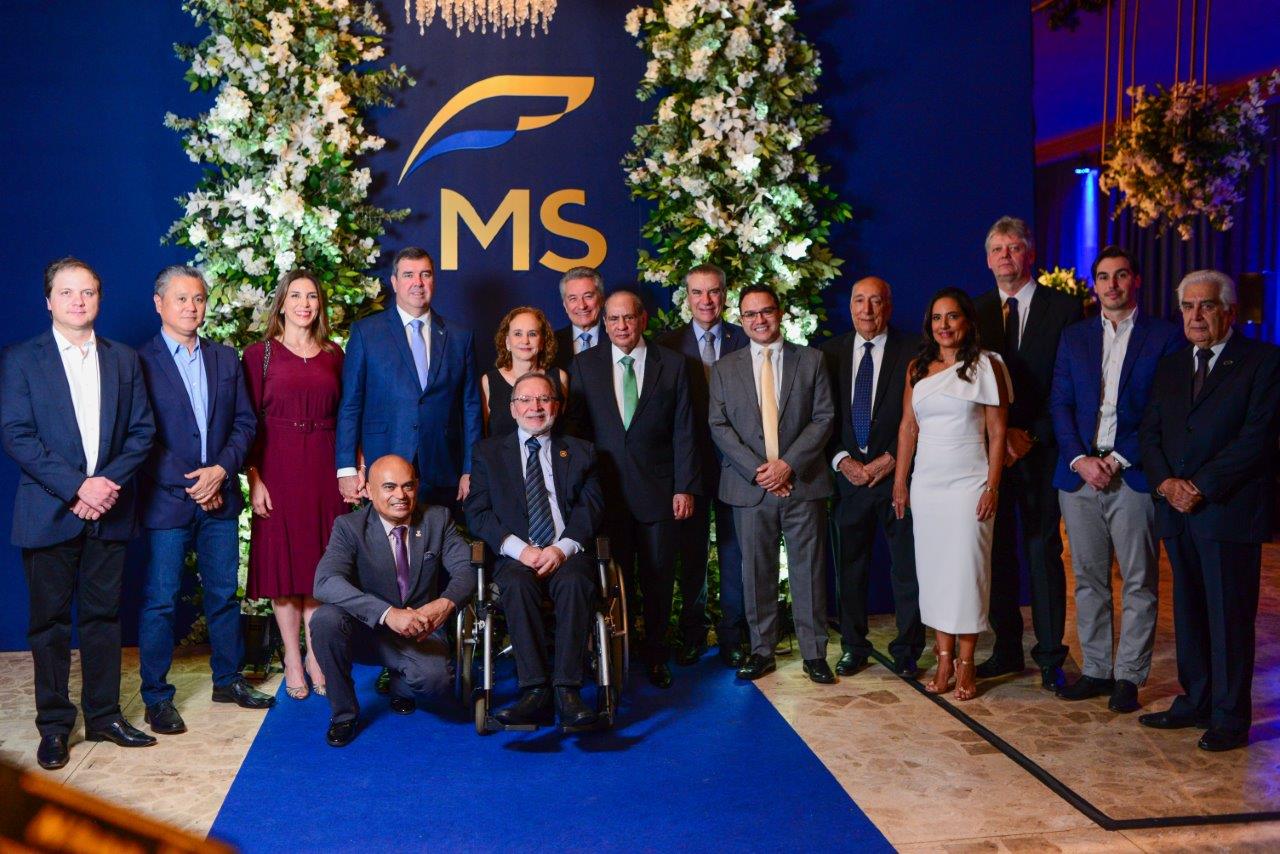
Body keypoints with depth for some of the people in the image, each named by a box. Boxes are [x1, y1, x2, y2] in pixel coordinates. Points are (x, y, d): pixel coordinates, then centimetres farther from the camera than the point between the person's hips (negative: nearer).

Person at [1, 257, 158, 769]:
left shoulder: (123, 360, 10)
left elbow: (142, 431, 5)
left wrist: (110, 481, -11)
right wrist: (75, 487, -16)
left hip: (109, 510, 3)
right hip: (49, 512, -2)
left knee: (103, 616, 9)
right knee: (50, 621, 5)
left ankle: (103, 716, 19)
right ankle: (54, 725, 15)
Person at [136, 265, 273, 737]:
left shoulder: (226, 358, 10)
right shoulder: (140, 361, -4)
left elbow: (245, 422, 8)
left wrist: (222, 469, -7)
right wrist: (188, 483, -12)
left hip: (220, 495, 4)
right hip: (167, 499, -4)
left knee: (224, 593, 12)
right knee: (160, 600, 2)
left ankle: (227, 679, 26)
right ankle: (157, 697, 13)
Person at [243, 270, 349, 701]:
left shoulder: (334, 355, 9)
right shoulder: (259, 353, 1)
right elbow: (248, 422, -3)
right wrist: (253, 479, -10)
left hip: (324, 470, 2)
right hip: (277, 468, -2)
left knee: (321, 562, 6)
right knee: (282, 559, 4)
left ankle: (316, 656, 18)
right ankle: (293, 659, 16)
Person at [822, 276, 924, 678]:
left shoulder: (911, 352, -2)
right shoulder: (831, 352, 7)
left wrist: (892, 459, -10)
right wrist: (842, 460, -5)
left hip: (897, 472, -2)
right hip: (848, 474, 3)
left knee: (907, 569, 3)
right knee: (849, 567, 9)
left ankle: (907, 652, 16)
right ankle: (853, 647, 22)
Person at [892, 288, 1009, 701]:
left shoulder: (986, 365, -2)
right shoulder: (917, 368, 9)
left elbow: (997, 432, -4)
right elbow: (908, 427, 10)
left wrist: (993, 487, -10)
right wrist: (899, 482, 6)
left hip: (968, 484, -4)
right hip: (926, 482, 4)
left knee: (967, 569, -2)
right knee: (933, 570, 5)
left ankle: (965, 665, 8)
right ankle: (944, 660, 14)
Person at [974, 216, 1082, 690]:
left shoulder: (1064, 307, 0)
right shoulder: (976, 311, 9)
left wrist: (1031, 434, -11)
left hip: (1040, 450, -3)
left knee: (1044, 552, 0)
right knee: (997, 551, 8)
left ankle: (1050, 656, 10)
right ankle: (1006, 649, 19)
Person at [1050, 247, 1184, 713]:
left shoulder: (1165, 336, 1)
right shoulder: (1074, 336, 13)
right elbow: (1059, 404, 7)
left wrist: (1119, 460, -11)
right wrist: (1080, 460, -7)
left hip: (1133, 476, -3)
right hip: (1079, 473, 3)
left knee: (1139, 583, 3)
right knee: (1088, 581, 10)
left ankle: (1129, 676, 13)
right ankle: (1095, 670, 20)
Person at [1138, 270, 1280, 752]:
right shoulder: (1170, 368, 16)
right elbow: (1150, 434, 12)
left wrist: (1201, 487, -15)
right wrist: (1166, 482, -6)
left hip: (1229, 510, -5)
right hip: (1178, 512, 6)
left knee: (1230, 617, 0)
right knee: (1188, 613, 11)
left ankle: (1230, 719, 9)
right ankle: (1195, 703, 22)